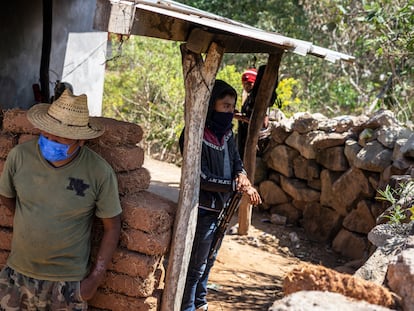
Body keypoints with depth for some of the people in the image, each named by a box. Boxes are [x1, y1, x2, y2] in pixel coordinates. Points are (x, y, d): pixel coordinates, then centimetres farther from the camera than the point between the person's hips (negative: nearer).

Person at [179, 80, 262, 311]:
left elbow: (237, 160, 13)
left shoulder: (226, 133, 3)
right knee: (196, 265, 2)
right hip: (204, 211, -8)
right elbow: (203, 179, -23)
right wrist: (238, 186, -21)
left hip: (222, 208, 8)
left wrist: (242, 175, -10)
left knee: (210, 260, 21)